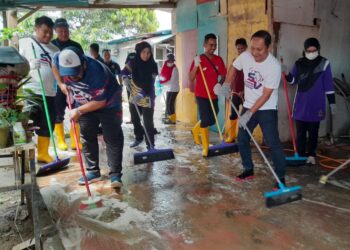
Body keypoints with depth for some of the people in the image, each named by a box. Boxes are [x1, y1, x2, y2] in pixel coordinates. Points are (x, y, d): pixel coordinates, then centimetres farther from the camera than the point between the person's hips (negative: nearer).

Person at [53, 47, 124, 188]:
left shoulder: (96, 72, -38)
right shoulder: (60, 60, -21)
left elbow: (100, 102, -28)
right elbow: (54, 64, 7)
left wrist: (78, 111, -23)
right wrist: (61, 83, 0)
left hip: (108, 103, -6)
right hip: (84, 103, 6)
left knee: (112, 138, -8)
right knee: (87, 137, 7)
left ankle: (115, 174, -2)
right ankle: (93, 171, 19)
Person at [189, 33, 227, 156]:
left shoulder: (219, 60, 5)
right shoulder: (198, 60, -8)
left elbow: (223, 75, 9)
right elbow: (191, 78, -12)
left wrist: (220, 84, -12)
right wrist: (195, 66, -27)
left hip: (214, 95, 5)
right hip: (202, 95, -5)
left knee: (211, 120, 14)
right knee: (206, 120, -5)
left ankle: (196, 129, 43)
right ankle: (205, 147, 11)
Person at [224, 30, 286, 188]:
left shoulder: (274, 66, -23)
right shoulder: (245, 56, -9)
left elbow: (266, 95, -22)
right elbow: (234, 68, 14)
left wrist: (250, 114, -23)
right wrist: (226, 85, 1)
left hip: (267, 110, -5)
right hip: (248, 107, 6)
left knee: (273, 143, -9)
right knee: (242, 139, 10)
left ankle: (281, 177, 5)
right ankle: (248, 170, 26)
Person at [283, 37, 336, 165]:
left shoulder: (324, 63, -3)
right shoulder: (299, 63, 4)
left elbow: (328, 84, -2)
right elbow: (293, 80, 8)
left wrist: (332, 102, -2)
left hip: (316, 104, -2)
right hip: (301, 103, 2)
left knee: (313, 131, 6)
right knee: (300, 131, 5)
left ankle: (311, 155, 18)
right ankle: (301, 155, 15)